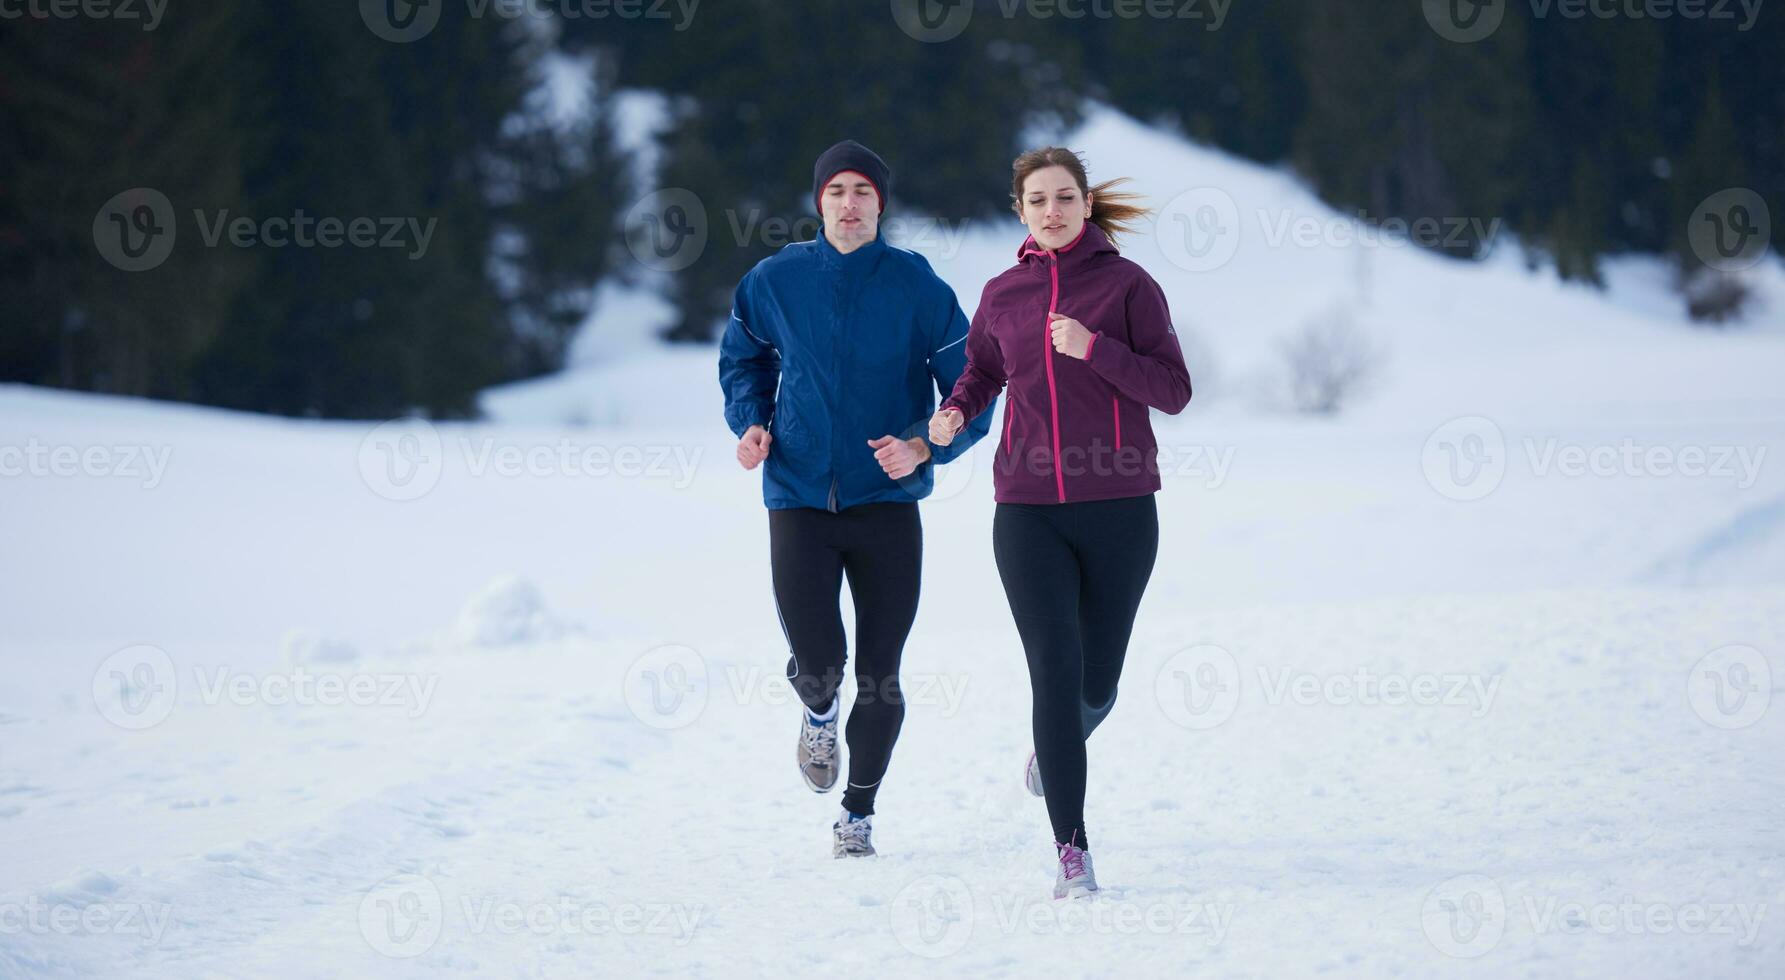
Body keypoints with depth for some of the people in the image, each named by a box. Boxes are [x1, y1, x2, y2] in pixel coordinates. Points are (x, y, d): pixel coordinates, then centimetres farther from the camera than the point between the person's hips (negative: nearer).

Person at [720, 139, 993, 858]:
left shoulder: (917, 286, -5)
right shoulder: (776, 281, 1)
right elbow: (743, 359, 20)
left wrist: (924, 447, -19)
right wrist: (751, 423, 1)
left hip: (887, 502, 0)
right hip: (800, 497, 0)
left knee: (879, 672, 2)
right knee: (816, 659, -12)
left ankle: (859, 812, 21)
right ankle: (819, 713, 27)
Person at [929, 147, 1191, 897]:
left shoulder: (1127, 285, -2)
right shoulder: (1003, 295, 6)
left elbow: (1174, 391, -6)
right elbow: (983, 365, 25)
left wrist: (1093, 348, -19)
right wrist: (956, 410, 4)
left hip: (1119, 508, -1)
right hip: (1028, 511, 1)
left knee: (1097, 678, 10)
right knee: (1055, 668, -10)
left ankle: (1057, 745, 46)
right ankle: (1071, 849, -8)